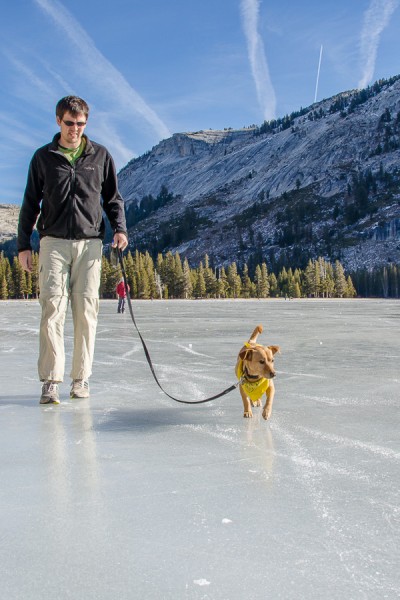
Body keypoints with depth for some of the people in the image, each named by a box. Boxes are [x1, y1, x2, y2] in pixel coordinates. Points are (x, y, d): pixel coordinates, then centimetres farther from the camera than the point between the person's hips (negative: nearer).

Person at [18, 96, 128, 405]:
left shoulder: (101, 155, 11)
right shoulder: (43, 157, 10)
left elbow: (113, 197, 16)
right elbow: (30, 203, 13)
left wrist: (120, 228, -1)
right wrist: (24, 244, 7)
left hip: (90, 242, 1)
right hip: (53, 241, 0)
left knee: (86, 310, -2)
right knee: (53, 307, -10)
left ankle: (81, 378, 7)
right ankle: (51, 380, -8)